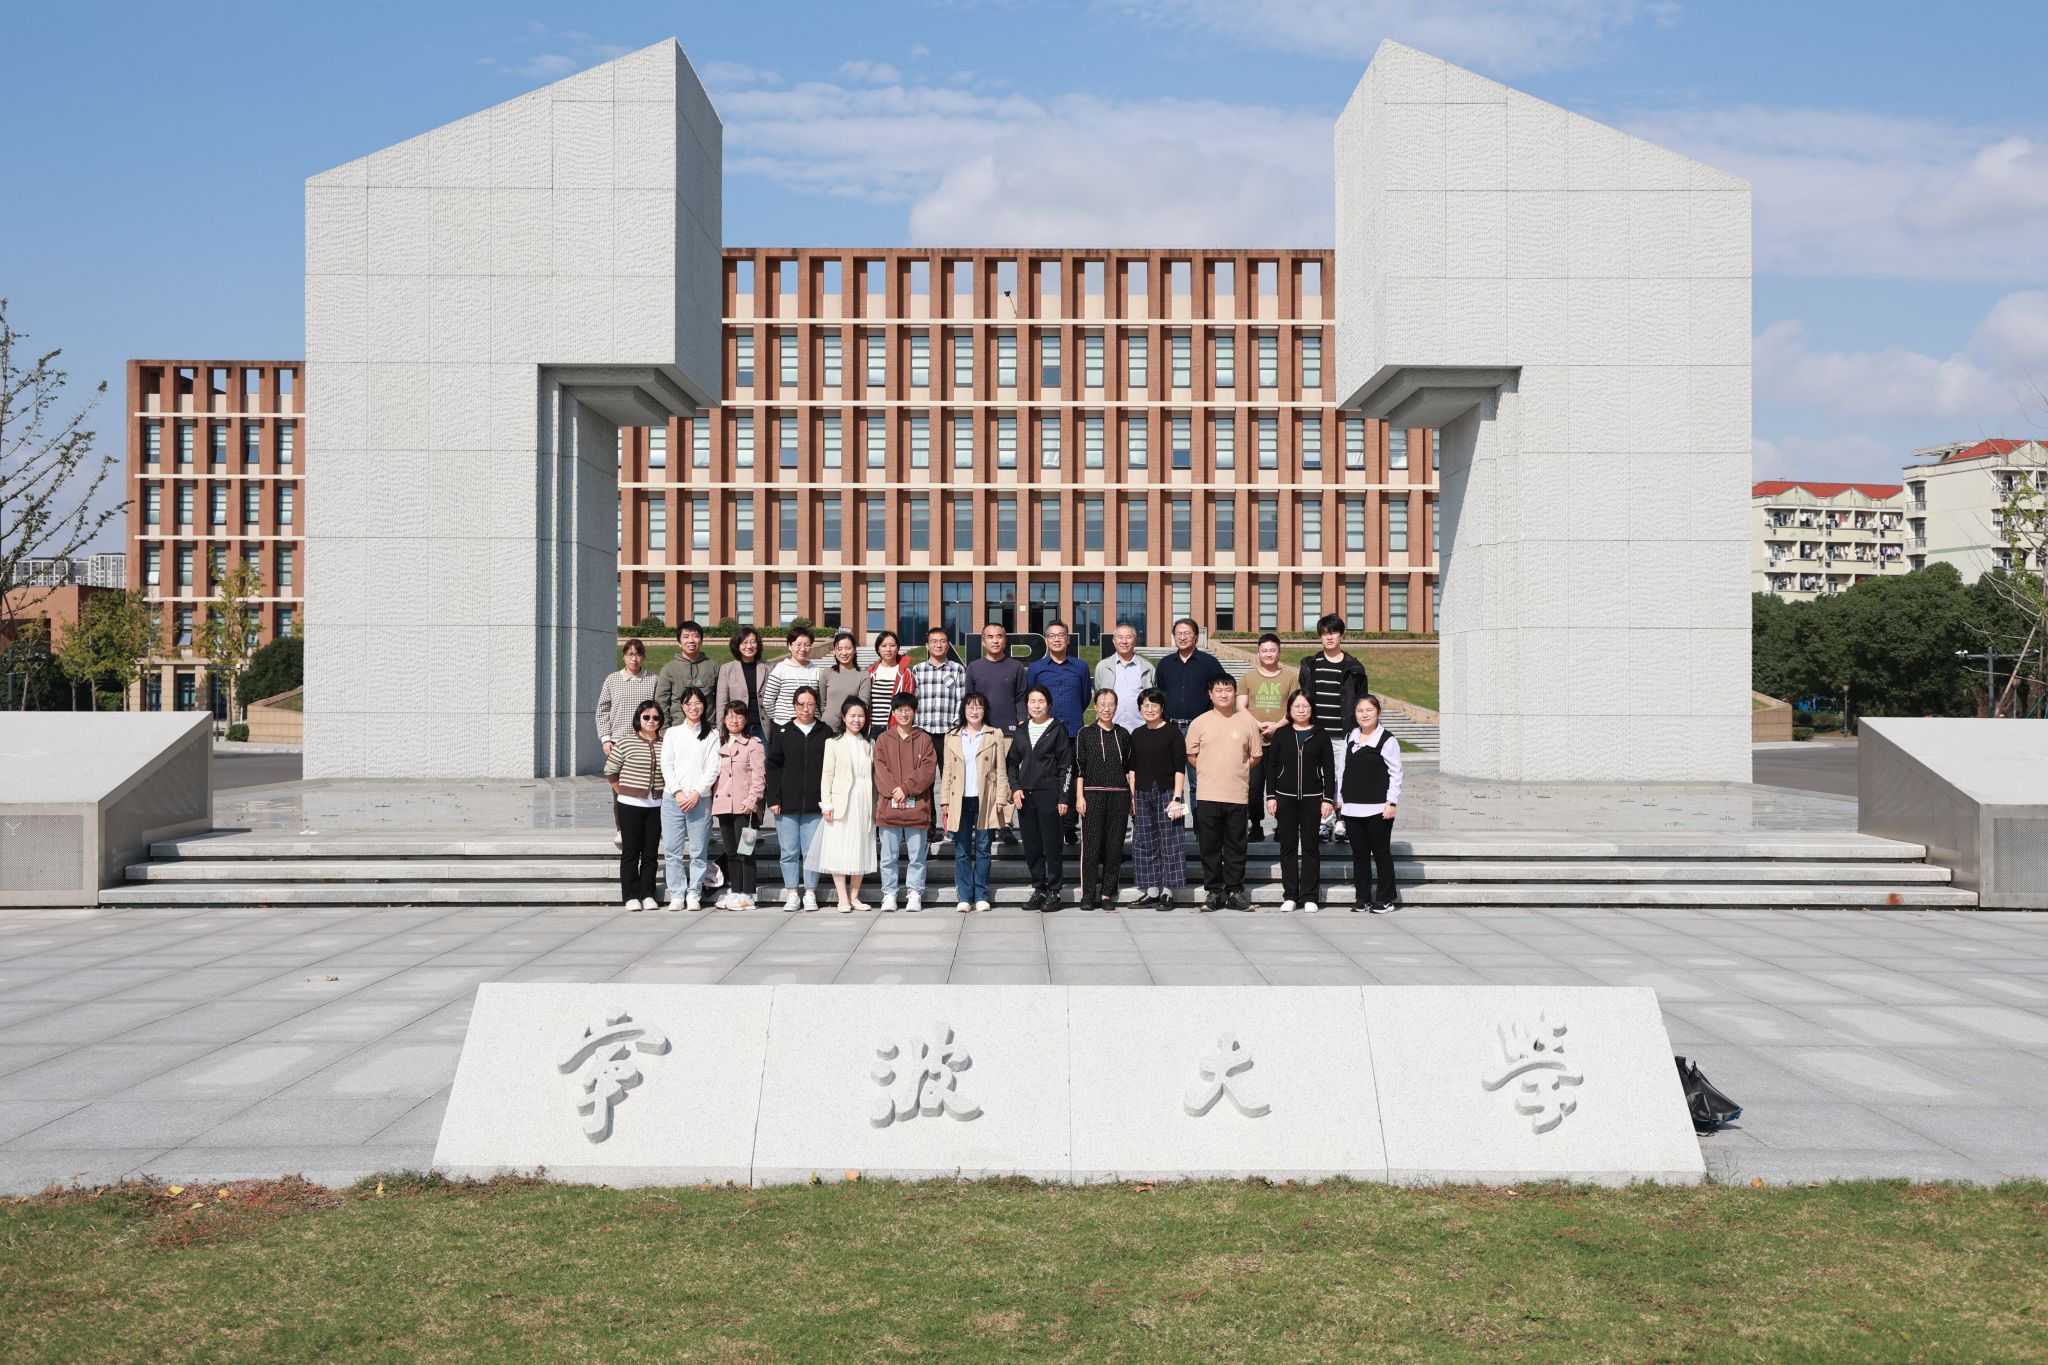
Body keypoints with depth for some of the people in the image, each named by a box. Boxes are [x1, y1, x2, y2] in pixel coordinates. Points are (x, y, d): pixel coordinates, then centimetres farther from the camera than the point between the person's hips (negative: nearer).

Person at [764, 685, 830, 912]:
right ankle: (792, 893, 13)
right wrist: (773, 799, -3)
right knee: (789, 850, 3)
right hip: (787, 804, 0)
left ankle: (810, 893, 12)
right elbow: (773, 766, 4)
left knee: (812, 850, 2)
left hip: (815, 804, 0)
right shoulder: (783, 732, 5)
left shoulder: (825, 734, 6)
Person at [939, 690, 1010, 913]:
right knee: (962, 851, 3)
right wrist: (944, 802, 2)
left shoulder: (996, 736, 6)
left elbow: (1001, 770, 3)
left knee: (983, 850, 3)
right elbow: (946, 771, 9)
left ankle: (981, 896, 9)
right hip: (960, 800, 1)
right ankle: (964, 897, 7)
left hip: (985, 801, -1)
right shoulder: (952, 738, 11)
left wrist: (1001, 798, -5)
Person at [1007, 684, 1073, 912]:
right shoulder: (1020, 731, 11)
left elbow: (1066, 766, -3)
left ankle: (1054, 892, 5)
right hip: (1024, 795, 4)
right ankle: (1038, 889, 16)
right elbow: (1013, 763, 16)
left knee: (1052, 845, -2)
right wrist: (1015, 788, 1)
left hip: (1049, 794, -4)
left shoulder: (1057, 730, -1)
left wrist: (1063, 797, -8)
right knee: (1031, 845, 7)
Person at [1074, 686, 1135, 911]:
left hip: (1119, 795, 2)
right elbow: (1079, 768, 3)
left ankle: (1107, 894, 8)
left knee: (1115, 846, 1)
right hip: (1093, 794, -2)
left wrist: (1133, 796, 8)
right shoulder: (1085, 734, 5)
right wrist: (1079, 796, -4)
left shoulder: (1123, 735, 12)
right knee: (1091, 845, -5)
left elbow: (1129, 768, 14)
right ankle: (1088, 895, -1)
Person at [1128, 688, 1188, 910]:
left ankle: (1167, 892, -1)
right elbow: (1133, 768, 15)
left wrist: (1177, 798, -12)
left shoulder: (1172, 732, -2)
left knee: (1169, 842, -4)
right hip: (1142, 794, 5)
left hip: (1166, 792, -5)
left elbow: (1180, 768, -5)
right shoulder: (1137, 735, 12)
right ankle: (1151, 891, 12)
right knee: (1144, 843, 5)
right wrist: (1131, 798, 8)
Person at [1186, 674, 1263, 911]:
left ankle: (1235, 891, 14)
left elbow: (1255, 756, 10)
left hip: (1237, 794, 0)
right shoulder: (1200, 723, 2)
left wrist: (1235, 770, 4)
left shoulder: (1247, 722, 3)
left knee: (1235, 847, 5)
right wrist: (1211, 771, 4)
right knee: (1210, 847, 4)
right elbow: (1191, 755, 9)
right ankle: (1214, 892, 13)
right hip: (1207, 794, 0)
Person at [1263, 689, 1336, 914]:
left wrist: (1328, 799, -2)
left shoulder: (1320, 736, 4)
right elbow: (1271, 766, 6)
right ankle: (1290, 895, 10)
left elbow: (1328, 769, 4)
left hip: (1312, 798, -1)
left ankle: (1309, 897, 5)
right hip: (1285, 797, 1)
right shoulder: (1281, 735, 5)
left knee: (1310, 846, 1)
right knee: (1288, 846, 4)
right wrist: (1271, 796, -1)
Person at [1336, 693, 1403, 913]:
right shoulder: (1349, 739, 11)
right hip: (1352, 808, 5)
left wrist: (1391, 802, -11)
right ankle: (1361, 897, 16)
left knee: (1381, 853, 1)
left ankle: (1385, 899, 8)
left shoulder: (1387, 741, -5)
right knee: (1359, 854, 9)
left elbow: (1395, 774, -6)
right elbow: (1341, 770, 16)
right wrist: (1339, 798, 12)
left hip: (1378, 808, -5)